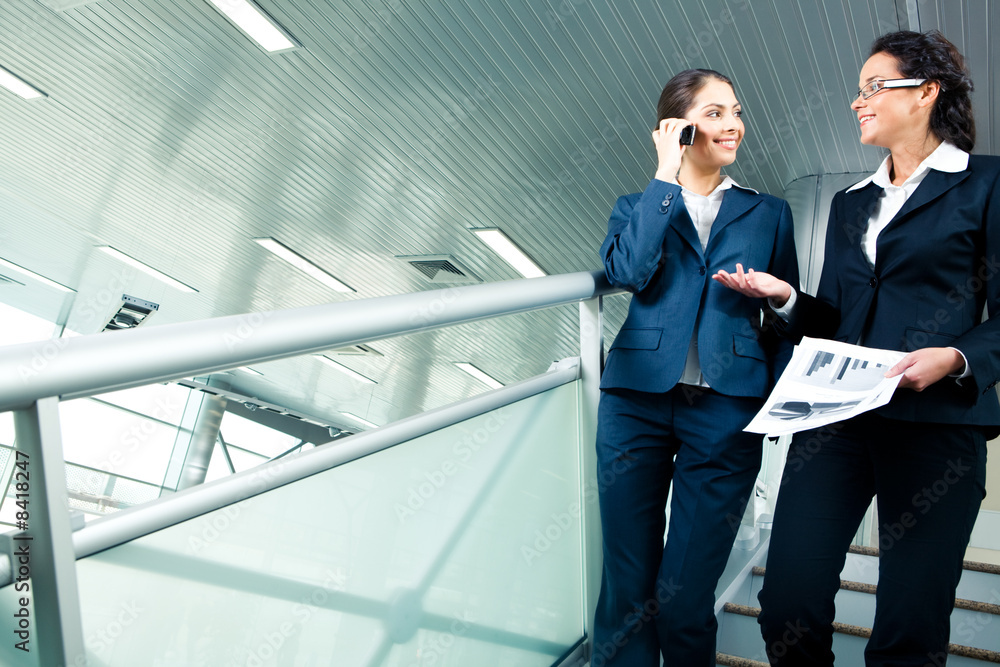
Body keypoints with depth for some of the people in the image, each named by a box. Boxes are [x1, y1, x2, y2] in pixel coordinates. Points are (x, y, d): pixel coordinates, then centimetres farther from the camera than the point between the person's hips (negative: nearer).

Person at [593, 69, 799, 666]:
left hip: (727, 413, 0)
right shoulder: (638, 205, 12)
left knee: (684, 594, 1)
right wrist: (666, 178, -5)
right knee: (628, 587, 7)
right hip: (637, 402, 0)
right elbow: (627, 271, -9)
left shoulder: (769, 213, 14)